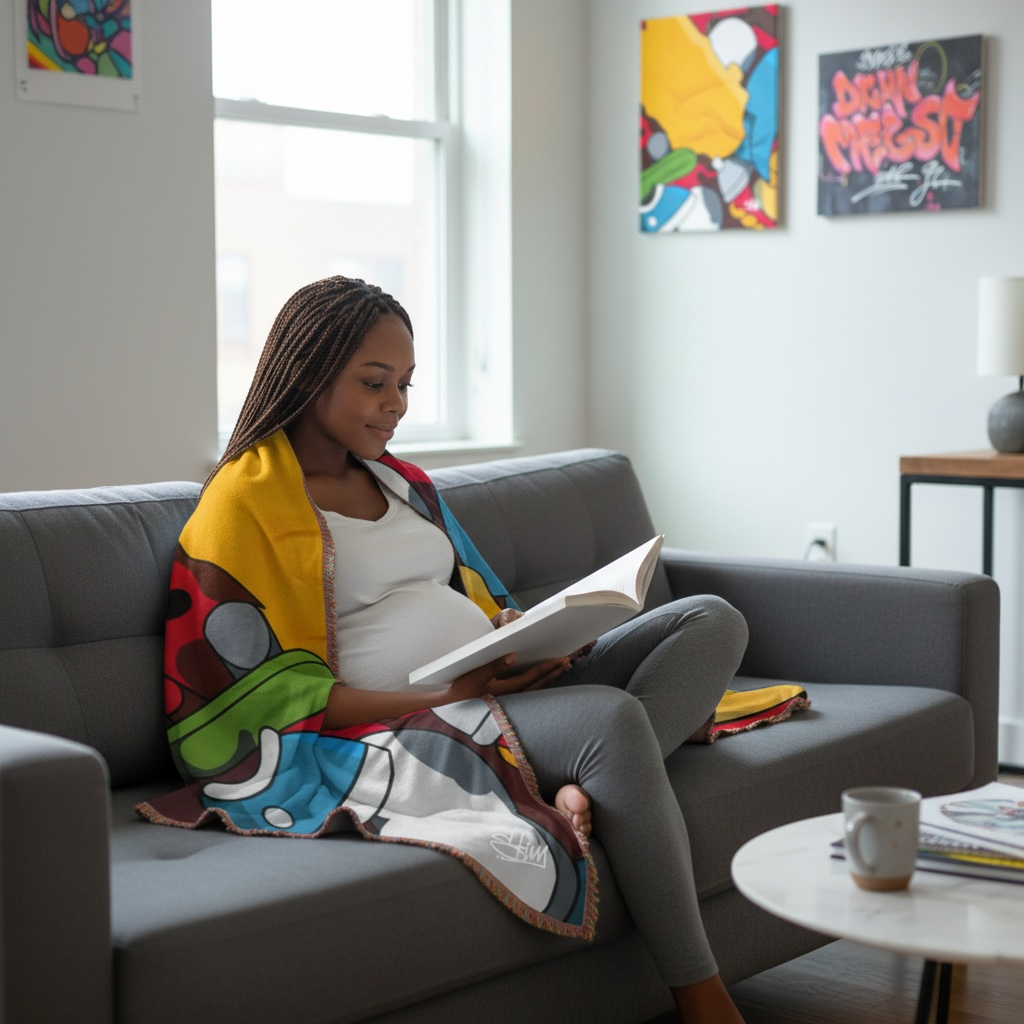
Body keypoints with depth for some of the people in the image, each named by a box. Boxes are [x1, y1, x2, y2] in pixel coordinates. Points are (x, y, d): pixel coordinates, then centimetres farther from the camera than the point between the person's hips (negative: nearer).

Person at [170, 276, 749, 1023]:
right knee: (609, 715, -33)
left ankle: (582, 788, -29)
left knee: (712, 621, -4)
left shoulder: (399, 481, 21)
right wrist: (449, 696, -21)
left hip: (509, 693, 9)